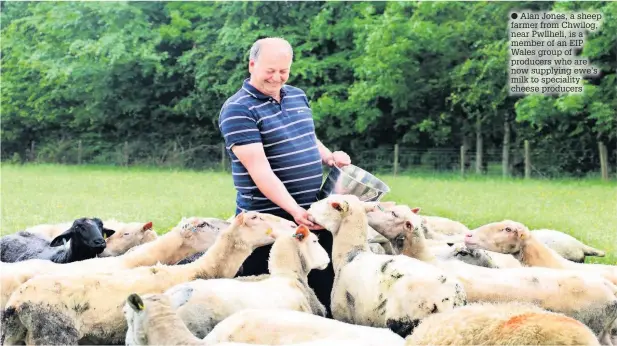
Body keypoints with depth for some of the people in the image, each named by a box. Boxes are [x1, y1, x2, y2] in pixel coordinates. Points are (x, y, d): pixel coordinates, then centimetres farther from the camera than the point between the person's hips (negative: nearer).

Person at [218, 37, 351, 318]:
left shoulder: (297, 96, 10)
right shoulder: (238, 110, -14)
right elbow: (259, 169, -22)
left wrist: (329, 157, 4)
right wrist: (294, 210, -29)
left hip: (315, 214, 7)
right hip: (268, 221, -7)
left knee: (325, 288, 11)